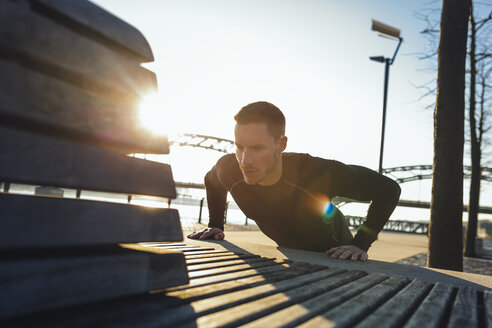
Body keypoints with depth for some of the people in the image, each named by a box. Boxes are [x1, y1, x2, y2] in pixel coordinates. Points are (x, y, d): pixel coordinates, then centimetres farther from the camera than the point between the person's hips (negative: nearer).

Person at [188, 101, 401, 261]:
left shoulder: (317, 172, -39)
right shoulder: (229, 169, -25)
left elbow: (388, 189, -28)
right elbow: (212, 180, 3)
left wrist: (361, 245, -30)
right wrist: (215, 224, -3)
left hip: (334, 258, -3)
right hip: (288, 255, 3)